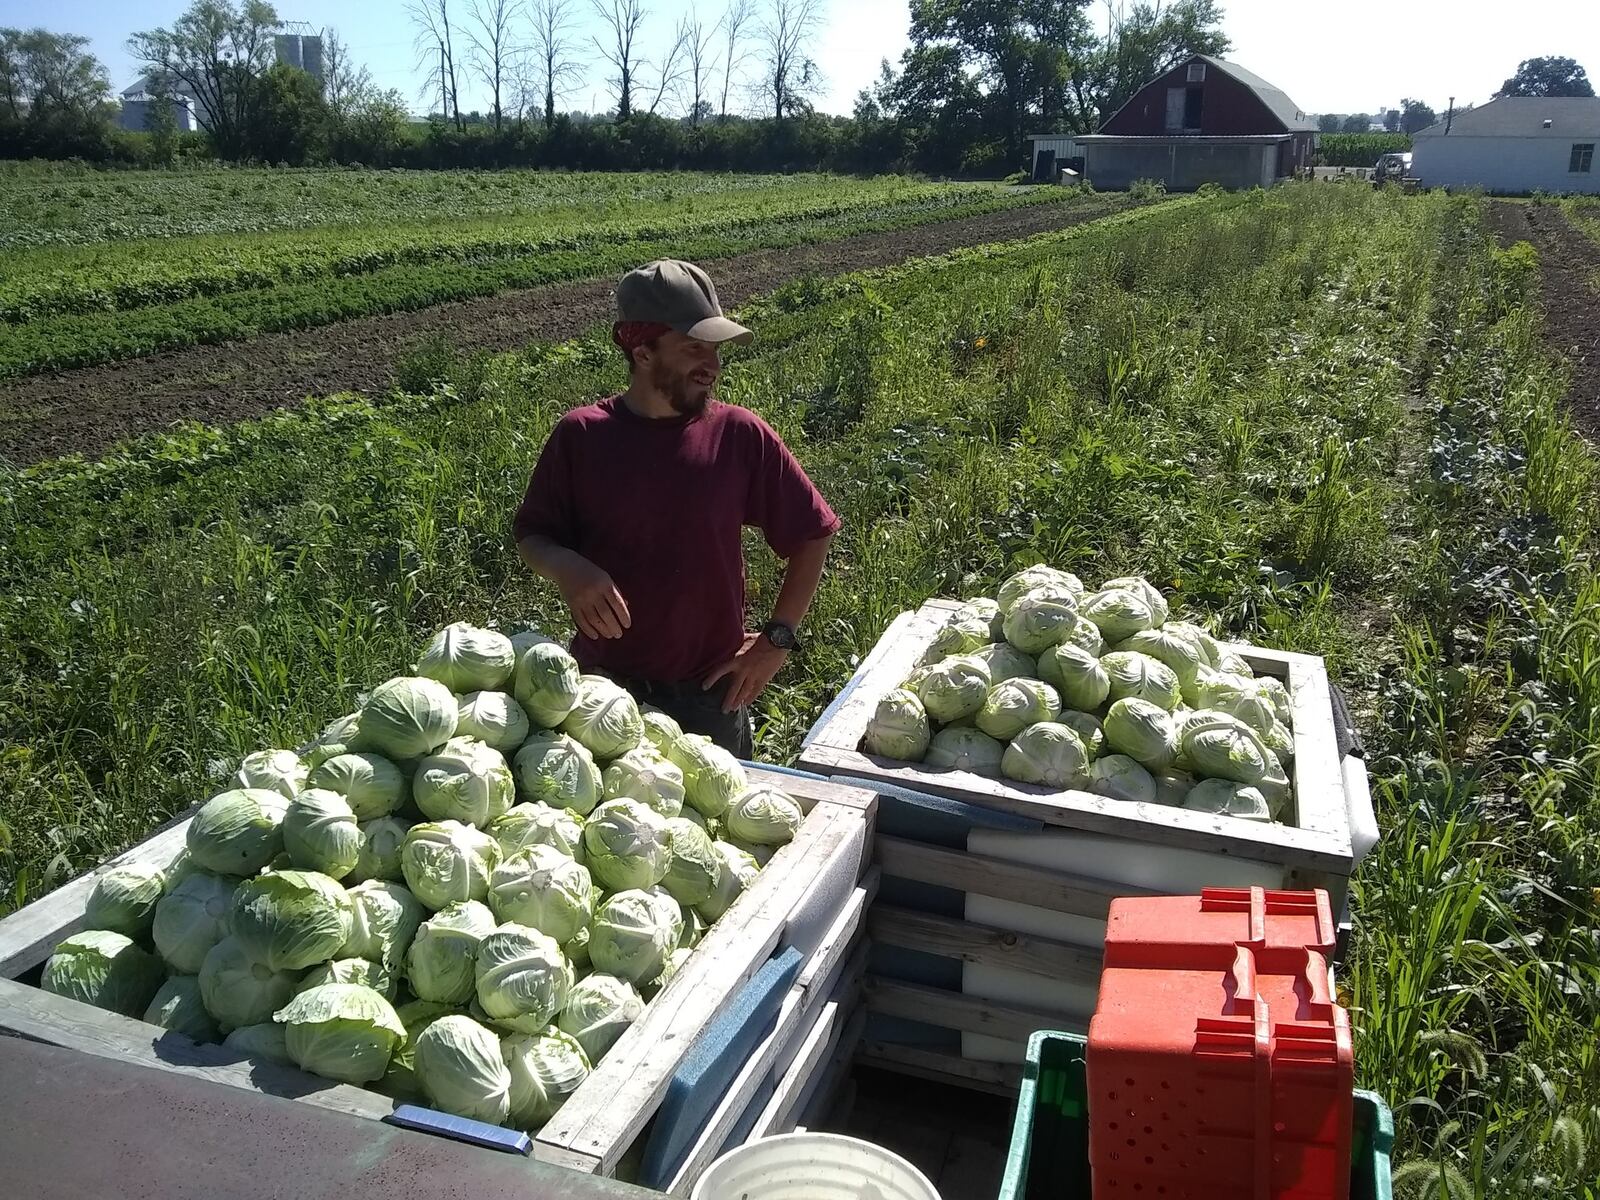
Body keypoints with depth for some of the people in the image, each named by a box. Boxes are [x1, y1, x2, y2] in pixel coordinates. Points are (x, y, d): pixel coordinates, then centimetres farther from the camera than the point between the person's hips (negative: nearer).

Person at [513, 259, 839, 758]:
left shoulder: (739, 435, -8)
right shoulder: (580, 436, -8)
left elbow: (811, 535, 1)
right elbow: (530, 535, 3)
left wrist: (776, 638, -2)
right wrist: (567, 567, -19)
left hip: (711, 694, 0)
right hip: (600, 689, 0)